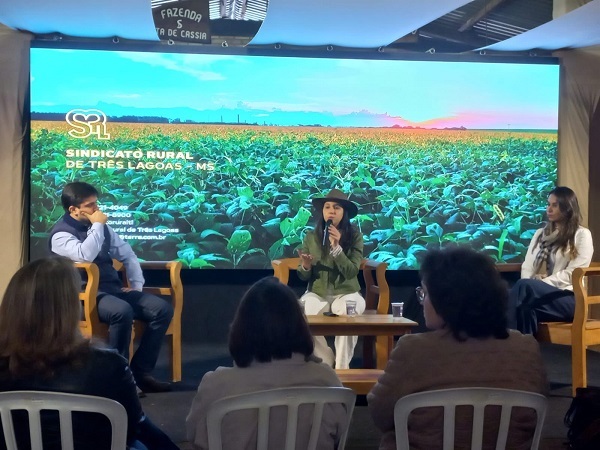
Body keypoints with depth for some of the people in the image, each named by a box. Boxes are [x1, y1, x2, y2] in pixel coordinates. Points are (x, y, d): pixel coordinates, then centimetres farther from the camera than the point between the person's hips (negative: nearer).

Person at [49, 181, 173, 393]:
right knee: (122, 311, -38)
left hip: (114, 290, 7)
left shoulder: (100, 227, 15)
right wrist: (97, 225, -15)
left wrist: (137, 285, 8)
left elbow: (127, 254, 21)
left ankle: (140, 371, -9)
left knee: (163, 309, -13)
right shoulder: (61, 233, -6)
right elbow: (85, 256, -27)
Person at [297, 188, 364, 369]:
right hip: (317, 293, 2)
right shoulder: (311, 237, 2)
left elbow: (351, 272, -13)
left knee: (348, 314, -36)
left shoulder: (354, 236, -4)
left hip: (346, 292, -1)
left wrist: (337, 248, -24)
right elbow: (303, 277, 5)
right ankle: (325, 362, -9)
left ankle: (341, 368, -20)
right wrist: (305, 266, -19)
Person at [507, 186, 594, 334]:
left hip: (566, 298, -4)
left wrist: (541, 283, -15)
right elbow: (527, 266, 14)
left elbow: (572, 274, -6)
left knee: (524, 286, -35)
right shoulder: (540, 233, 24)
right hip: (536, 293, 4)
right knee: (526, 308, -35)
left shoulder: (582, 234, 6)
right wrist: (529, 285, -9)